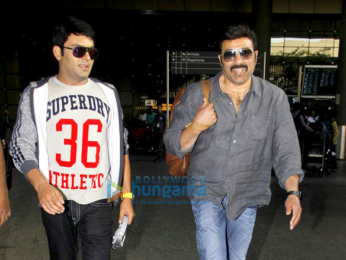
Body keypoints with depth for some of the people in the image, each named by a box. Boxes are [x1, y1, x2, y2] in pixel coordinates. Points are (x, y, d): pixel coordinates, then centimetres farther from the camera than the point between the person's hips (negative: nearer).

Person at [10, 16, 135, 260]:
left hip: (98, 200, 0)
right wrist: (41, 185, -19)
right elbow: (21, 145, -1)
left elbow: (120, 147, 6)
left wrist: (127, 195, 3)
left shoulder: (107, 93, 4)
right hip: (56, 200, 0)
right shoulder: (36, 94, 0)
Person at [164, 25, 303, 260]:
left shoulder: (274, 98, -6)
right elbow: (173, 146, -8)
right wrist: (195, 127, -27)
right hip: (207, 193, -2)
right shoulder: (197, 94, -9)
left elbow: (286, 150, -6)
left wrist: (293, 192, -19)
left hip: (247, 197, 2)